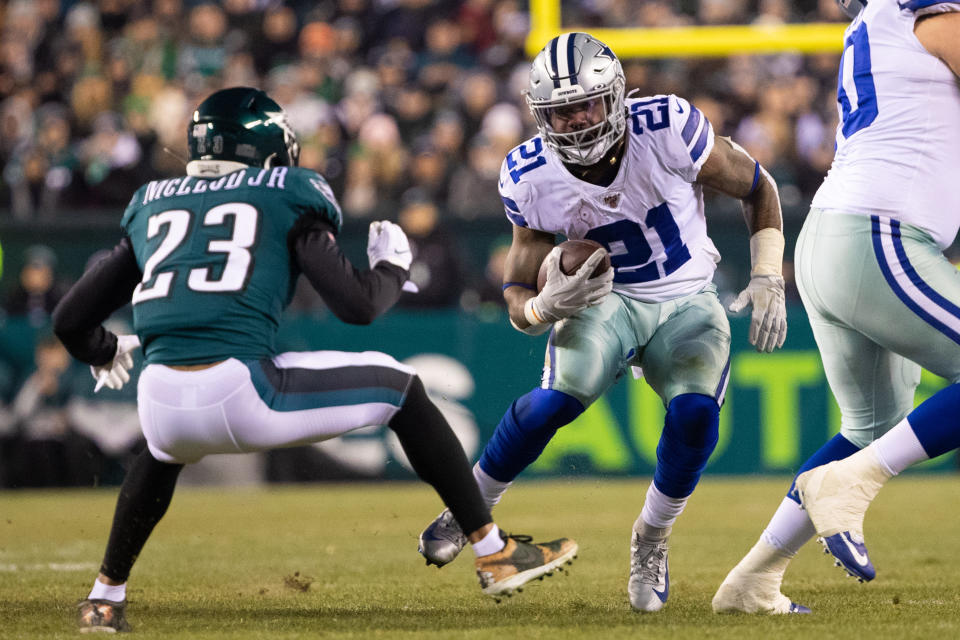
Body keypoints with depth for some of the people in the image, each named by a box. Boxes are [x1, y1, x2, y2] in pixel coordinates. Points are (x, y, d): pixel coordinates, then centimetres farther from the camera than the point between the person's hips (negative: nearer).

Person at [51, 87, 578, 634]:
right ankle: (493, 552, 16)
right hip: (241, 393, -4)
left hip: (162, 401, 4)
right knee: (399, 388, 17)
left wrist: (107, 353, 46)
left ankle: (106, 598, 39)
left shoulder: (152, 206, 22)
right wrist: (394, 266, 26)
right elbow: (357, 304, 3)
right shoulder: (287, 199, 11)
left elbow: (72, 320, 23)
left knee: (166, 445, 42)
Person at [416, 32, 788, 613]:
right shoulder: (533, 179, -16)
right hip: (607, 299, 0)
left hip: (688, 300, 0)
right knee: (556, 401, -29)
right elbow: (520, 296, -8)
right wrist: (546, 307, -32)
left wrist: (768, 280, -11)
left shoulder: (668, 130, -22)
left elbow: (756, 186, -5)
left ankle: (651, 543, -1)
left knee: (695, 413, -28)